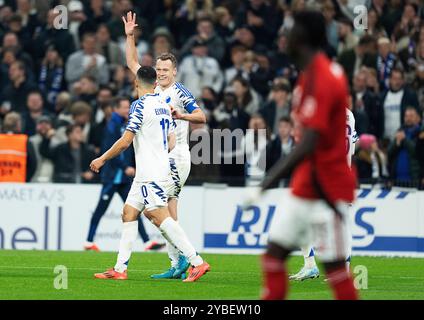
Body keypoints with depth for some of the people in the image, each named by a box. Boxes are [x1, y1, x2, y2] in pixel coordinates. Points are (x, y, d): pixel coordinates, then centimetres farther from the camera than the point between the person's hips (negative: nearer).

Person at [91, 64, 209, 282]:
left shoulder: (140, 105, -12)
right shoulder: (164, 105, 12)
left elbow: (125, 142, -14)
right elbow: (171, 142, 17)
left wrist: (102, 159, -3)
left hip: (149, 173, -9)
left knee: (160, 217, -13)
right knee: (129, 213, 10)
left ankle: (197, 262, -18)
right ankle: (120, 269, 9)